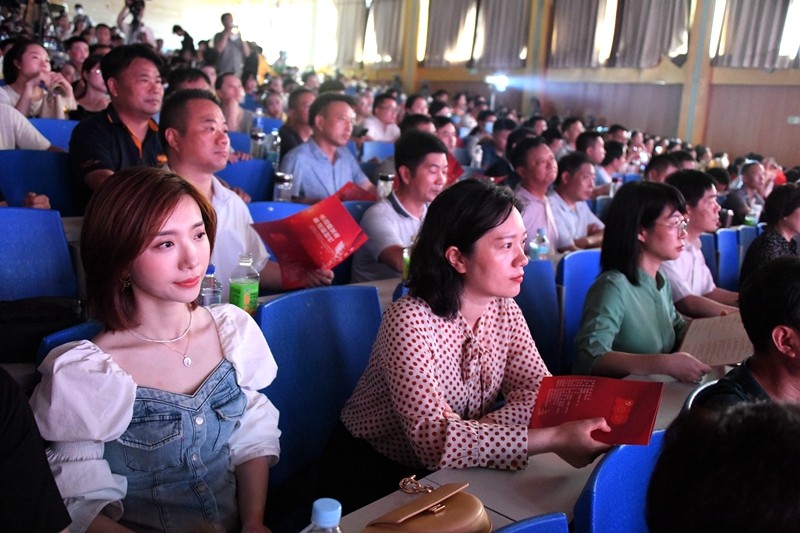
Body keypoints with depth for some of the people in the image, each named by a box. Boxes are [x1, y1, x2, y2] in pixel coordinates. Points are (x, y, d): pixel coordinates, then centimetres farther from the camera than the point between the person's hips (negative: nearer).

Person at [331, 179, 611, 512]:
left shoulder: (504, 309, -5)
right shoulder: (409, 322, -27)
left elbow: (538, 389, -9)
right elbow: (434, 437, -34)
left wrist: (475, 434, -26)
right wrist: (554, 439, -39)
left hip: (451, 470, 6)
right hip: (378, 477, -5)